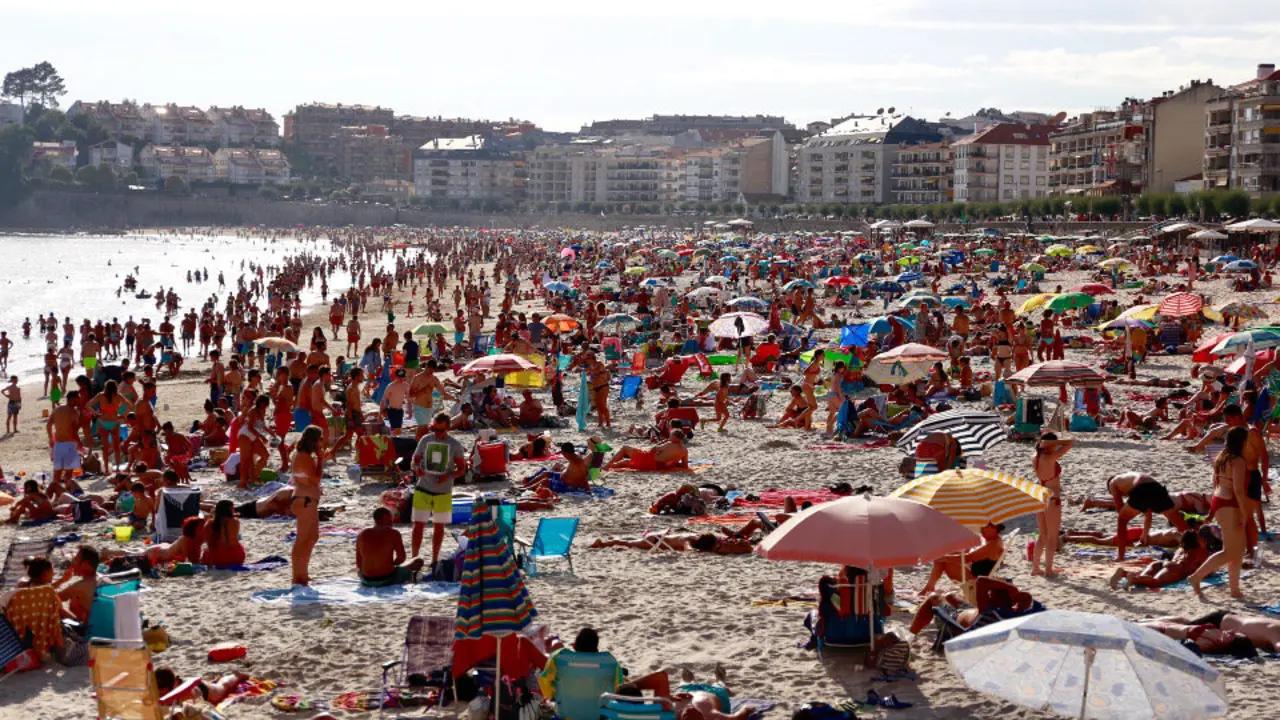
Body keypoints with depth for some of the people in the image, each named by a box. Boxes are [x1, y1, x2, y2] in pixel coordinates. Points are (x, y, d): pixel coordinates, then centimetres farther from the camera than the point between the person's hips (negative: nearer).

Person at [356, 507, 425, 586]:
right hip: (388, 579, -3)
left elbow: (359, 563, 3)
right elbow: (401, 558, -12)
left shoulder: (362, 534, 2)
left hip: (366, 581, 4)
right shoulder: (393, 533, -8)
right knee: (418, 561, 19)